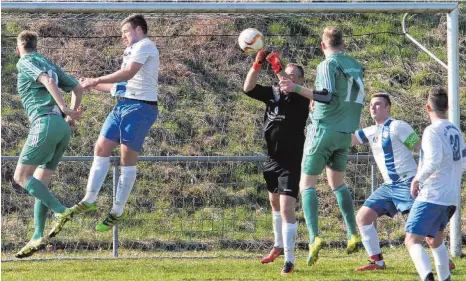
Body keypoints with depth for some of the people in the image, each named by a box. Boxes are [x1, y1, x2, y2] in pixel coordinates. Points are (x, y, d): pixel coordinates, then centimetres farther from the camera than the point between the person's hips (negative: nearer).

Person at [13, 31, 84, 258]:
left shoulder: (25, 63, 2)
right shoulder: (50, 64, 25)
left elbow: (48, 81, -16)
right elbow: (78, 89, 26)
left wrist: (64, 108, -23)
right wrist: (71, 117, 25)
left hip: (45, 123, -8)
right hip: (62, 128, 8)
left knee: (21, 176, -5)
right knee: (39, 183, 8)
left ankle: (61, 211, -18)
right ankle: (38, 237, 0)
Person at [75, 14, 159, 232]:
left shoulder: (145, 46, -7)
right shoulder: (133, 51, 23)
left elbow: (128, 73, -21)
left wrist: (96, 81, -17)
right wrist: (93, 86, 22)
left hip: (139, 107, -10)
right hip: (123, 105, 10)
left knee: (128, 160, -4)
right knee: (101, 149, 4)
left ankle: (117, 212, 0)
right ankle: (89, 201, 10)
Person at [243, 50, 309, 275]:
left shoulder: (301, 99, -12)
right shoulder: (273, 93, 3)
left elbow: (290, 88, -34)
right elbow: (248, 88, -8)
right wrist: (257, 64, -19)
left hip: (291, 162, -7)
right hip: (273, 159, 7)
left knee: (286, 209, -14)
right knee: (275, 204, 23)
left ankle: (289, 259, -11)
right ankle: (279, 245, 42)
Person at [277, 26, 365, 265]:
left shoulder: (327, 65, -11)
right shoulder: (355, 66, 10)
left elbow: (327, 97, -22)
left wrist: (297, 89, -25)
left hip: (324, 128, -7)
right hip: (345, 133, 7)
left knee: (307, 184, -2)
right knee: (337, 183, 22)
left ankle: (314, 237, -18)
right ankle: (353, 234, 15)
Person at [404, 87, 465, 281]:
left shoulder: (433, 131, -12)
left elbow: (433, 162, -24)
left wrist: (417, 179, -11)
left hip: (432, 194, -8)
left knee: (412, 241, -13)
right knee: (434, 239, 27)